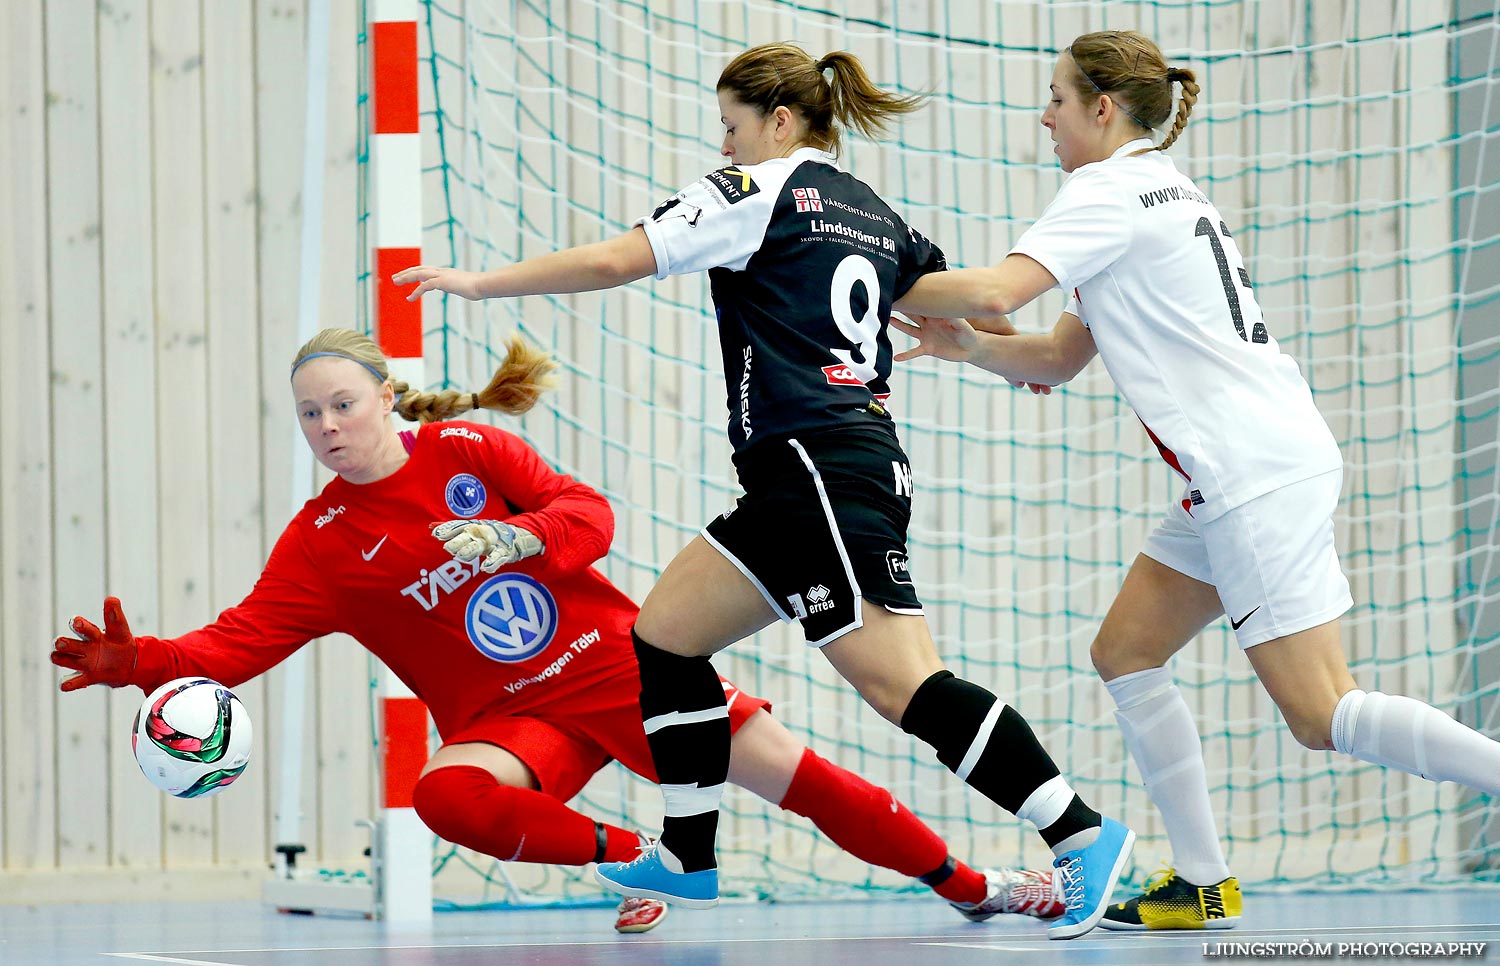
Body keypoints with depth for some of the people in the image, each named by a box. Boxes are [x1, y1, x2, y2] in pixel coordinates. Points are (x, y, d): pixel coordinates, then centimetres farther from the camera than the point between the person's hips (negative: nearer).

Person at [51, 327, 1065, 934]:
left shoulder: (470, 448, -5)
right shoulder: (320, 542, -5)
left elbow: (591, 514, -8)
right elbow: (240, 643, -15)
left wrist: (521, 535, -28)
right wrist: (140, 663, -31)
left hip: (618, 662, 0)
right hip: (508, 720, 0)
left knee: (793, 771, -3)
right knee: (445, 794, -35)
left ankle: (969, 884, 17)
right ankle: (641, 860, -16)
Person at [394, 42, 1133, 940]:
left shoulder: (760, 190, -2)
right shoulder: (876, 216, 20)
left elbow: (613, 260, -6)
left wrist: (482, 282, 4)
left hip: (822, 471, -10)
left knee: (902, 682, -17)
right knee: (663, 632, 14)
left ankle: (1082, 834, -24)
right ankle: (688, 859, 17)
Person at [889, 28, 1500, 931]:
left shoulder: (1111, 191, -9)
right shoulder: (1163, 191, 21)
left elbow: (995, 288, -23)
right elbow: (1057, 357, 21)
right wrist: (968, 345, 4)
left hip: (1259, 476, -10)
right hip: (1243, 479, 10)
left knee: (1323, 714, -10)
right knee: (1127, 652, 10)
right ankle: (1204, 884, 9)